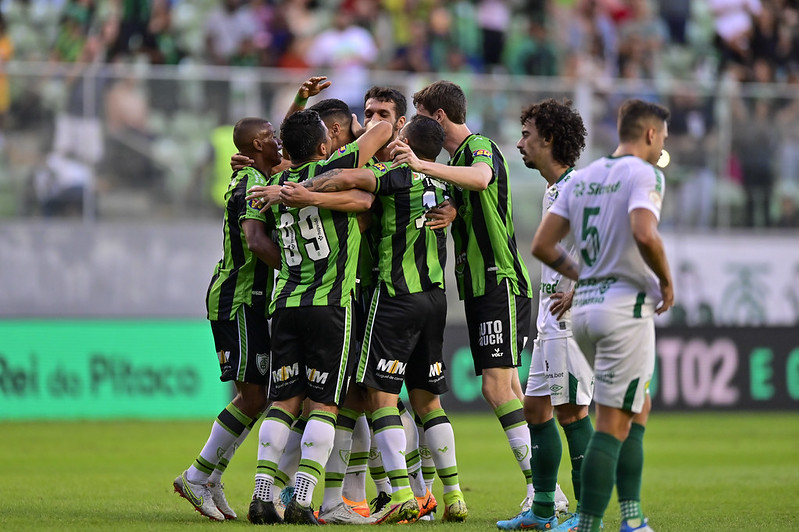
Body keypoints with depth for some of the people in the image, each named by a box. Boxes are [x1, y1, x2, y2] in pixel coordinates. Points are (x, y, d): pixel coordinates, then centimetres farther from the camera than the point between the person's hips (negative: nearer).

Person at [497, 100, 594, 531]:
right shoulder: (552, 190, 18)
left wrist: (576, 292, -26)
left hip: (574, 317, -10)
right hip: (551, 319, 10)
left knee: (571, 410, -9)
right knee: (536, 405, 11)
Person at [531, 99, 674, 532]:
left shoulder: (580, 178, 13)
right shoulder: (644, 175, -9)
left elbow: (542, 245, 9)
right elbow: (644, 235, -25)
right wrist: (666, 282, -10)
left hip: (583, 306, 8)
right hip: (626, 306, -8)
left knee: (638, 410, 20)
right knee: (613, 426, -6)